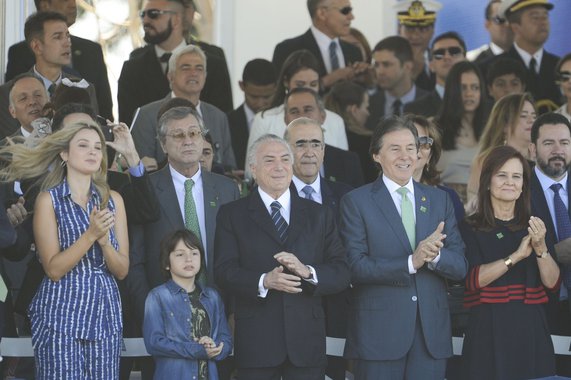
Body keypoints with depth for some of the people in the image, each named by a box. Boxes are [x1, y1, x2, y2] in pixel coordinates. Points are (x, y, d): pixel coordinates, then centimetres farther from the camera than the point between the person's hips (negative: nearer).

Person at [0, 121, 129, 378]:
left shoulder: (112, 199, 9)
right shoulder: (49, 200, -2)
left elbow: (122, 270, 6)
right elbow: (53, 269, -8)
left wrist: (104, 241, -13)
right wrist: (91, 234, -18)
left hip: (105, 312, 4)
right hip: (61, 312, -3)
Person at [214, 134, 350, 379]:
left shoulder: (319, 215, 13)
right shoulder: (232, 215, 7)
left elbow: (341, 274, 5)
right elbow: (224, 272, -4)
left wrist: (307, 271, -15)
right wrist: (264, 281, -21)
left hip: (306, 341, 2)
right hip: (256, 340, -2)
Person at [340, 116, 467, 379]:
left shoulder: (439, 200, 12)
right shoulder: (356, 202, 1)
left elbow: (460, 267, 7)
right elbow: (355, 267, -9)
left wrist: (434, 256, -15)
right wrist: (411, 263, -18)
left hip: (431, 333, 3)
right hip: (379, 334, -3)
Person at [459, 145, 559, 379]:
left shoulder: (534, 227, 11)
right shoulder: (470, 228, 1)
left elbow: (553, 284, 2)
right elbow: (473, 280, -13)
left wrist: (541, 248, -14)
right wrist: (517, 256, -18)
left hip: (532, 329, 3)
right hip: (489, 331, -3)